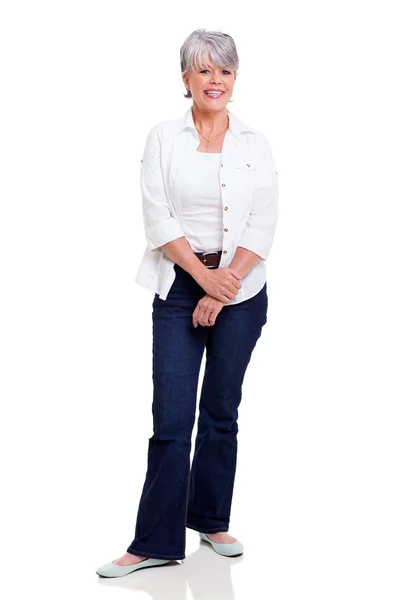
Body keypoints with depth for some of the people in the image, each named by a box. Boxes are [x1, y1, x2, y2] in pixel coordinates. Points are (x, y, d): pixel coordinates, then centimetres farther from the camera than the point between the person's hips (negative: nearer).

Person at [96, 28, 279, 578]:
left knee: (221, 411, 10)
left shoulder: (255, 144, 5)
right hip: (179, 287, -1)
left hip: (240, 289, 1)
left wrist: (223, 288, -10)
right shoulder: (163, 139, 2)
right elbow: (158, 220, -5)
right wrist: (204, 277, -13)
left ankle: (211, 520, 25)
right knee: (171, 417, -4)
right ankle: (156, 543, 2)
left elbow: (263, 226, -1)